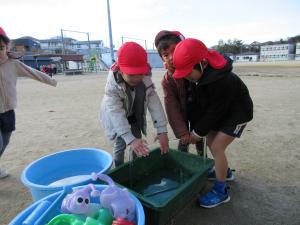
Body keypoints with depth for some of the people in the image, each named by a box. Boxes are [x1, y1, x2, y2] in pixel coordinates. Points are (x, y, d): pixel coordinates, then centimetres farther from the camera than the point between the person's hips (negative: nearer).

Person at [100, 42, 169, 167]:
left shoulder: (146, 79, -26)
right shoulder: (112, 86, -35)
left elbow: (155, 103, -28)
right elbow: (117, 114, -40)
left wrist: (162, 130, -34)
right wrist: (130, 139, -48)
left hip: (134, 117, 4)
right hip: (115, 119, -4)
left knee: (138, 144, 9)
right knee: (120, 145, -6)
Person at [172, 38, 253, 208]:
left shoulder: (222, 81, -36)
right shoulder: (203, 75, -11)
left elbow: (215, 111, -27)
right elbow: (197, 102, -3)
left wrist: (198, 132, -17)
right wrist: (195, 127, -10)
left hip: (237, 113, -8)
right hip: (221, 112, 8)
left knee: (217, 147, -12)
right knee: (210, 139, 11)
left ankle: (221, 191, 5)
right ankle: (223, 171, 35)